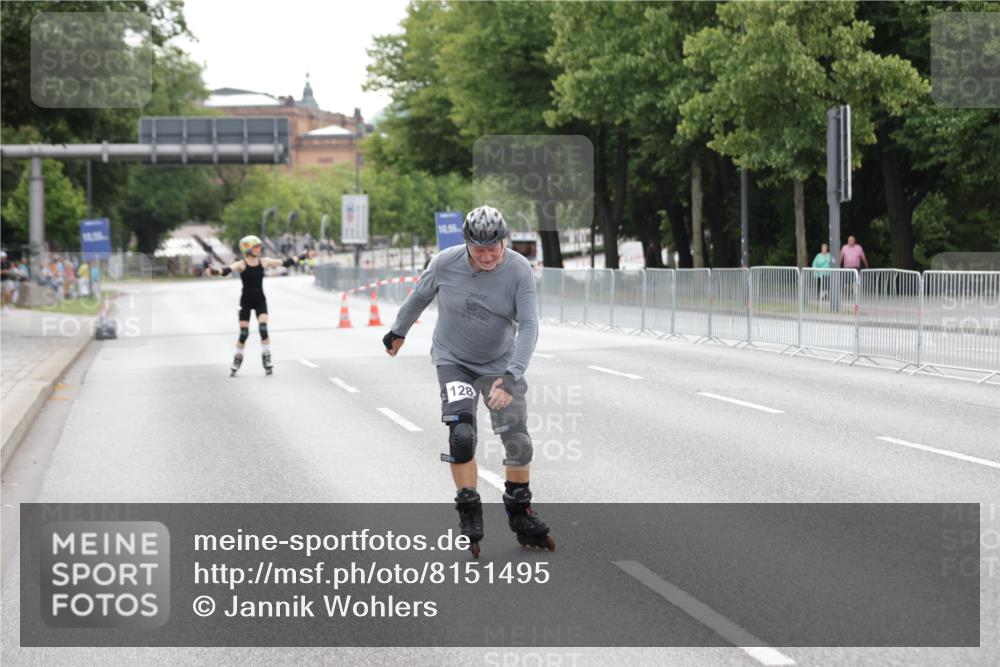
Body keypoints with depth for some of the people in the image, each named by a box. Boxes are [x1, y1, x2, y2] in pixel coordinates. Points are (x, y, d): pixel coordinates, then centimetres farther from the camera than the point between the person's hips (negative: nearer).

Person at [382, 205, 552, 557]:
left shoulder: (519, 270, -19)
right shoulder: (445, 263, -16)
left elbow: (528, 326, -22)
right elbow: (420, 296, 3)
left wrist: (511, 376, -32)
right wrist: (398, 331, 18)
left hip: (500, 364, 0)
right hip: (453, 360, 0)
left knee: (518, 441, -4)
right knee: (461, 435, -17)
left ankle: (520, 516, 16)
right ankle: (469, 517, -6)